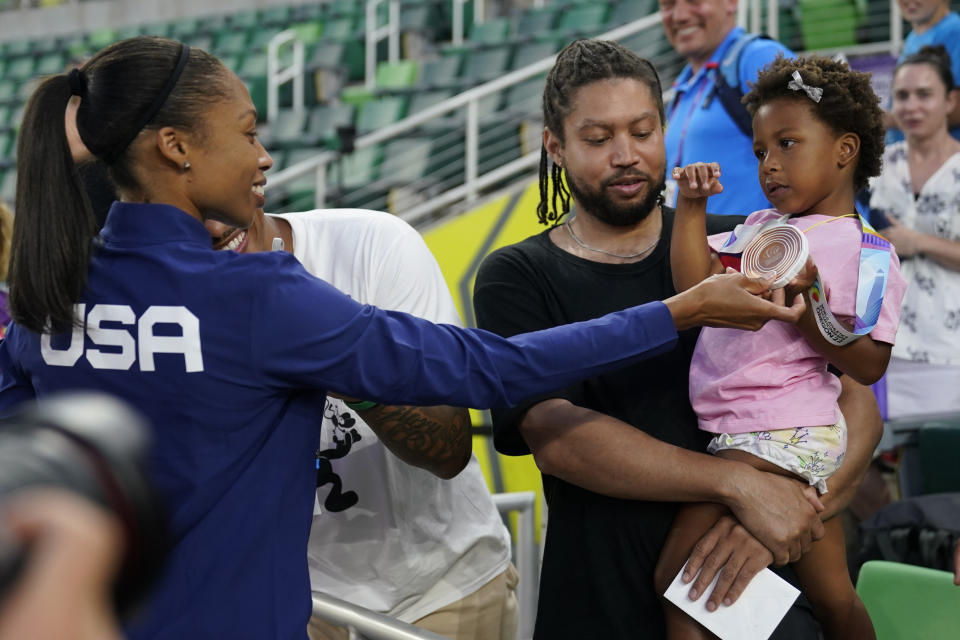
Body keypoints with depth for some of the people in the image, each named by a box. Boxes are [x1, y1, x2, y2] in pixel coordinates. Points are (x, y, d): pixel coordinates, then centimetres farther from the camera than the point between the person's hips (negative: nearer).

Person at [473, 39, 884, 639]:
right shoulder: (517, 279, 1)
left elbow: (857, 404, 0)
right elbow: (555, 436, -14)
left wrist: (777, 522, -18)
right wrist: (737, 484, -22)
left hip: (755, 592, 1)